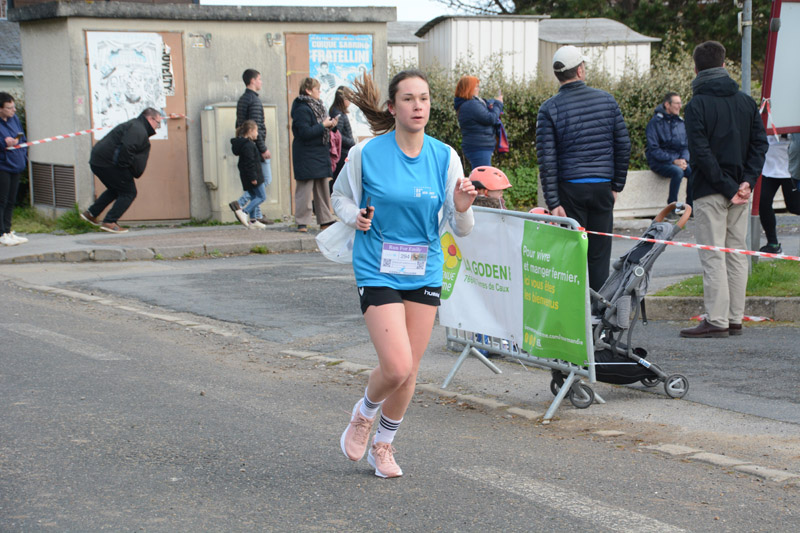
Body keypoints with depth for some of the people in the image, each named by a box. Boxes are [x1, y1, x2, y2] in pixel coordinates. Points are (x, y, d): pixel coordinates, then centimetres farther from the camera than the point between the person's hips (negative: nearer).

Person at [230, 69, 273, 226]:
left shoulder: (242, 100, 15)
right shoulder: (254, 100, -14)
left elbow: (238, 125, 18)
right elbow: (255, 127, -21)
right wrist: (263, 148, -19)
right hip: (255, 147, -9)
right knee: (265, 180, -4)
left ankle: (256, 215, 10)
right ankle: (240, 204, -11)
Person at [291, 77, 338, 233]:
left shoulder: (317, 106, 14)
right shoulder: (302, 109, -15)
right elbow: (305, 132, -23)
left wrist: (330, 125, 3)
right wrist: (324, 125, -17)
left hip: (320, 154, 9)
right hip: (306, 154, -9)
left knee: (323, 188, 11)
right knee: (305, 188, -5)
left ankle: (325, 220, 17)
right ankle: (302, 222, -1)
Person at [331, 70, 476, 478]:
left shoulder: (444, 157, -2)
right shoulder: (367, 153, -9)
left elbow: (460, 230, 1)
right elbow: (340, 195, 10)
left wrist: (462, 208, -21)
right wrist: (355, 217, -11)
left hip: (425, 272, 4)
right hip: (378, 271, -3)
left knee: (409, 370, 9)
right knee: (397, 367, -15)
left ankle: (383, 445, 33)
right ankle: (364, 413, 19)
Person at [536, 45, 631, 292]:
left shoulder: (549, 109, -5)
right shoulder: (606, 99, 3)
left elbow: (547, 160, -9)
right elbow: (623, 145, 6)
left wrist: (553, 202, -7)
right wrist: (617, 185, 14)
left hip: (570, 189, -2)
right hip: (602, 188, 2)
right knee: (599, 256, 8)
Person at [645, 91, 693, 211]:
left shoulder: (680, 122, 12)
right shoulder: (655, 122, -7)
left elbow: (685, 146, 16)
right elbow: (654, 149, -11)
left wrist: (684, 159, -6)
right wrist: (674, 161, -19)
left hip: (678, 159, 5)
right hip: (659, 162, -5)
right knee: (678, 171, -34)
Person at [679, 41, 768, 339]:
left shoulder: (697, 104, -9)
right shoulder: (746, 102, 9)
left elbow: (701, 152, -16)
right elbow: (760, 143, 4)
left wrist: (727, 188, -13)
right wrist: (747, 181, -2)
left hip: (710, 191, -6)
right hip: (740, 191, 6)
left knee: (712, 256, -3)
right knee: (737, 253, 11)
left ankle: (717, 320, -4)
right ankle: (735, 319, 14)